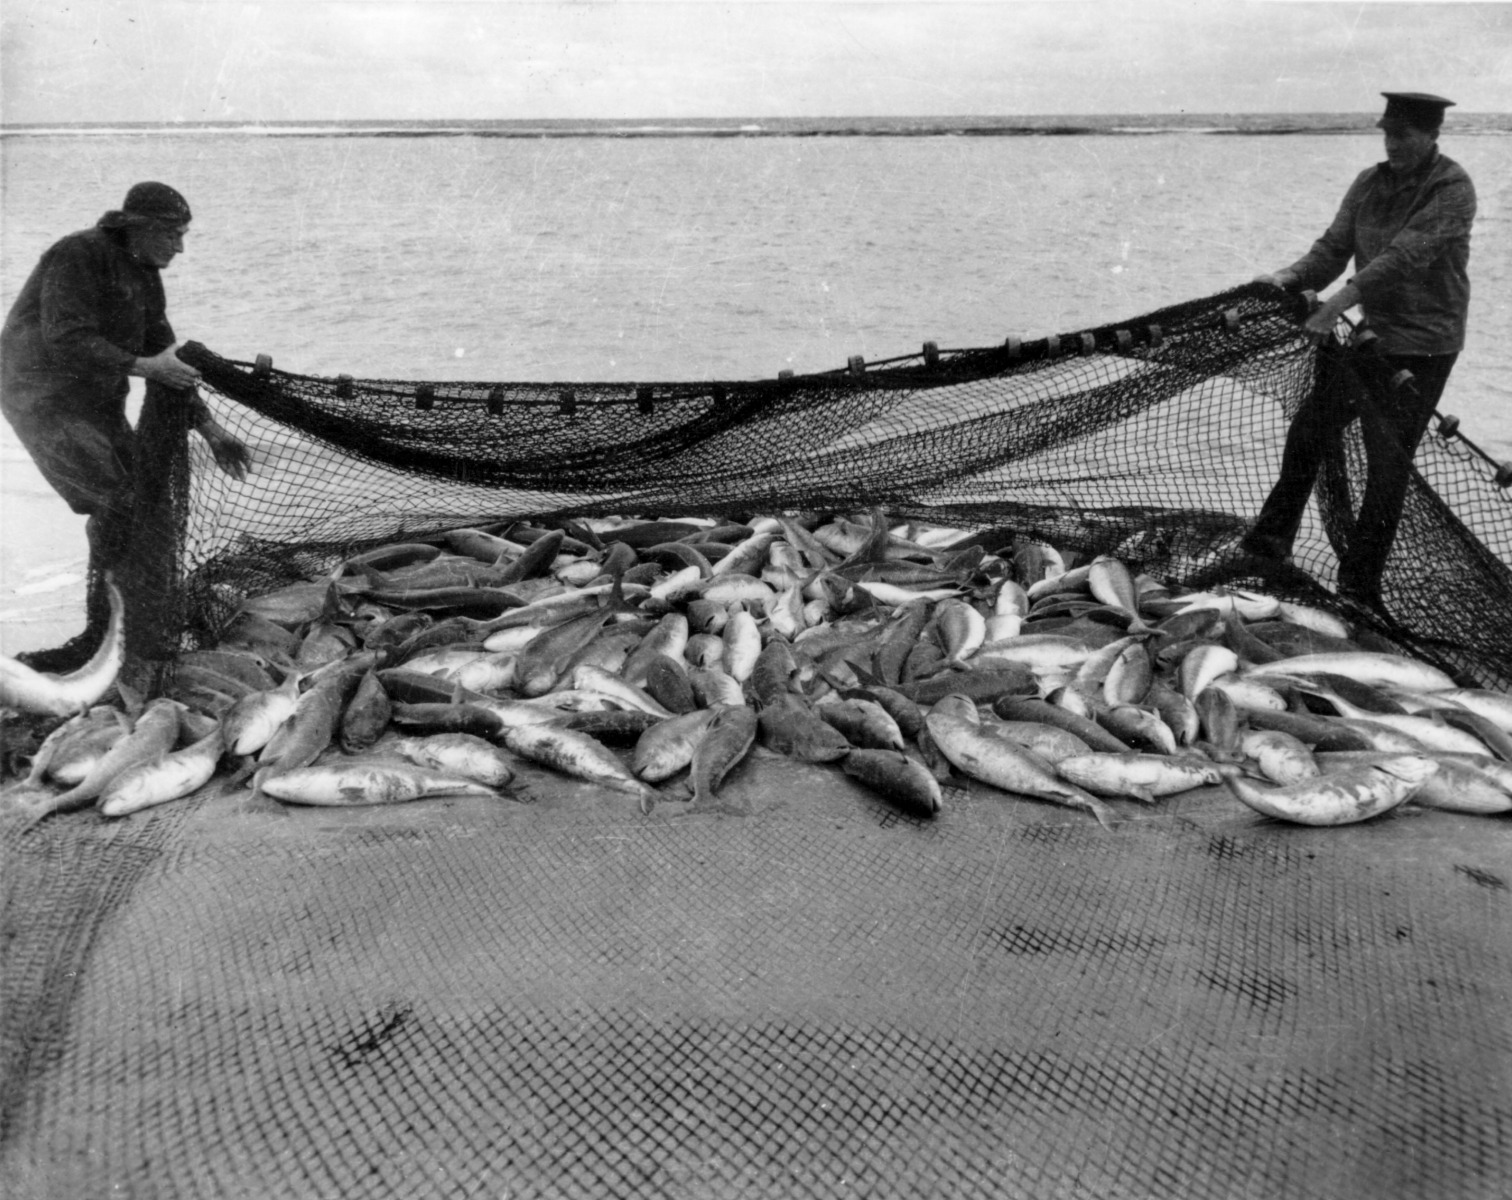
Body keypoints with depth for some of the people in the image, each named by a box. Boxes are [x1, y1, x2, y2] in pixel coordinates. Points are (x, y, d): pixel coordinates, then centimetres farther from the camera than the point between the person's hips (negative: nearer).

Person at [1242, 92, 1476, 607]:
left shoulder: (1452, 188, -15)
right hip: (1370, 333, 7)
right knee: (1308, 431, 9)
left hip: (1421, 348, -7)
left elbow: (1406, 256, -27)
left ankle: (1359, 587, 5)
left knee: (1388, 461, -4)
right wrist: (1288, 279, -17)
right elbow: (1334, 247, 2)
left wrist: (1339, 302, -36)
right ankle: (1269, 542, 24)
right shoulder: (1370, 182, 6)